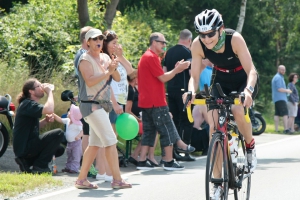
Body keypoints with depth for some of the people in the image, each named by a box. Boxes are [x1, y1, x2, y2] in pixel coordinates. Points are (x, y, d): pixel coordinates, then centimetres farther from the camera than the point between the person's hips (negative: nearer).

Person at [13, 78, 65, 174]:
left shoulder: (29, 104, 17)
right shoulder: (28, 104, -17)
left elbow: (35, 127, 22)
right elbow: (49, 110, -33)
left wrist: (45, 121, 2)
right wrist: (49, 92, -18)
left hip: (27, 145, 11)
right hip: (24, 147, -11)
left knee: (59, 150, 21)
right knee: (58, 133, -18)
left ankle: (26, 162, 11)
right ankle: (39, 166, -12)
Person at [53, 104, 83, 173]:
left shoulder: (78, 124, -21)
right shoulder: (67, 121, 2)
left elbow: (82, 131, -26)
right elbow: (60, 120, 12)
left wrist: (78, 136, -43)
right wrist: (53, 115, 4)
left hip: (76, 142, -9)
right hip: (69, 143, 9)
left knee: (76, 157, -4)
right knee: (69, 156, 18)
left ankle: (74, 168, -4)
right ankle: (68, 167, 26)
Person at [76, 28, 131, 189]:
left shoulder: (105, 58, 13)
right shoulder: (85, 59, -9)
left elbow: (117, 79, 8)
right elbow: (90, 81, -23)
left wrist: (114, 69, -11)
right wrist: (108, 72, -27)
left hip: (102, 105, 8)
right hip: (91, 105, -8)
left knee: (95, 144, 10)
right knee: (110, 140, -12)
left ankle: (81, 179, 15)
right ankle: (117, 179, -10)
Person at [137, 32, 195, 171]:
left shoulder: (146, 57, 20)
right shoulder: (151, 57, -13)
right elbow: (163, 78, -14)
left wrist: (176, 70, 12)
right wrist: (177, 69, -5)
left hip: (146, 102, 10)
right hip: (156, 102, -10)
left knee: (149, 131, 10)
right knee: (167, 130, -4)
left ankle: (142, 162, 7)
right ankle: (169, 161, -1)